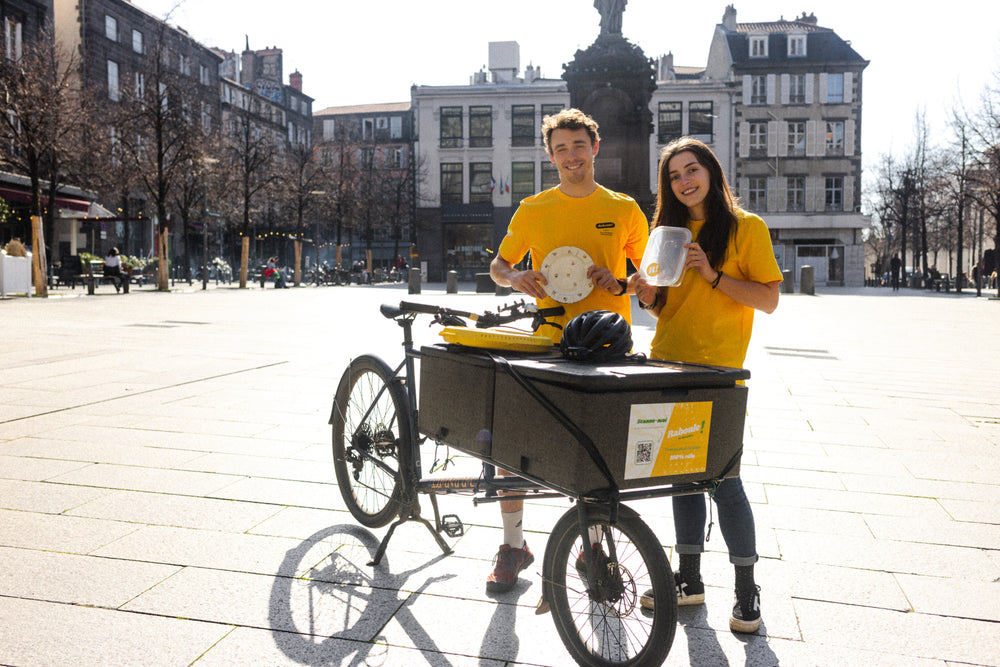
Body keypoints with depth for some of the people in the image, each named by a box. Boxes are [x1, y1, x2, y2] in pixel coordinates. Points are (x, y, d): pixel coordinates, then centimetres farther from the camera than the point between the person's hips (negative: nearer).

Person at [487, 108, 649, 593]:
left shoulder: (624, 209, 6)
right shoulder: (533, 210, 6)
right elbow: (498, 265, 13)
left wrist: (620, 283, -10)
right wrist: (516, 277, -10)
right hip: (547, 343, 0)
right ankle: (513, 545, 14)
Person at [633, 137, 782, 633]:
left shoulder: (746, 228, -2)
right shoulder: (668, 230, 15)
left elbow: (769, 299, -8)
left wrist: (712, 275, -18)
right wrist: (647, 295, -4)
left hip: (717, 372, -6)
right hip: (668, 365, 6)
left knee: (723, 478, -4)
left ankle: (746, 593, 13)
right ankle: (689, 579, 24)